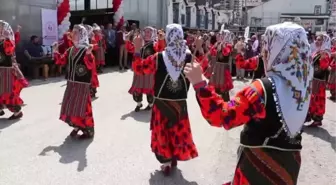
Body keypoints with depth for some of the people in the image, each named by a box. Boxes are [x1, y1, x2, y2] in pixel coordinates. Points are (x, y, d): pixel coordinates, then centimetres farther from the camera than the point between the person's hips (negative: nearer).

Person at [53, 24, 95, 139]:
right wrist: (56, 52, 5)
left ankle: (89, 130, 11)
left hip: (82, 84, -8)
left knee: (82, 107, -2)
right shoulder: (70, 50, 9)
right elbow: (62, 61, 15)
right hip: (71, 83, 8)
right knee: (70, 106, 14)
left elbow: (91, 66, -26)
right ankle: (77, 127, 31)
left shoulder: (86, 50, -14)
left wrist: (89, 54, -39)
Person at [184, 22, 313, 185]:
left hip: (259, 164, -6)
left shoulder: (263, 89, -25)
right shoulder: (302, 84, -7)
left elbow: (221, 117, -27)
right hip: (289, 163, 6)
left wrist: (200, 84, -28)